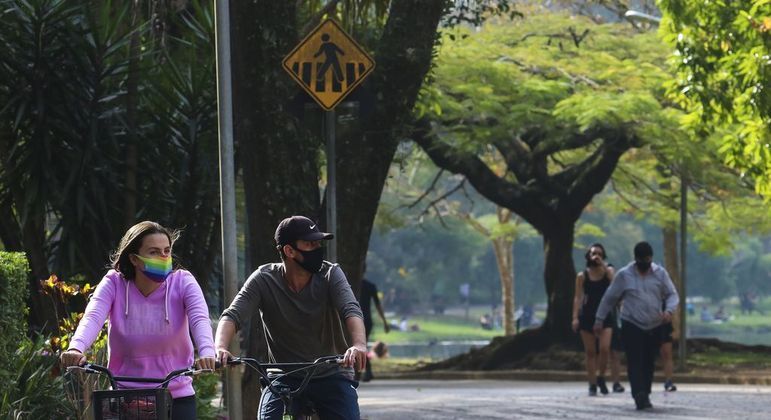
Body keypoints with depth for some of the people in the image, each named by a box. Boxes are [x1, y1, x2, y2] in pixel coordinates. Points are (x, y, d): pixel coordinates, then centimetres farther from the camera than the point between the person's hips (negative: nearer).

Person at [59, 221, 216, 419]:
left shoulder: (182, 282, -5)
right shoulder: (114, 284, -5)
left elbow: (199, 319, -21)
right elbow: (92, 317, -21)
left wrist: (207, 353, -44)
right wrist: (76, 348, -43)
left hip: (177, 397, 0)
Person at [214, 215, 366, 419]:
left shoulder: (331, 274, -9)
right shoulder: (264, 279, -10)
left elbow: (351, 310, -25)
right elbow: (232, 315, -20)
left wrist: (359, 345, -48)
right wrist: (220, 348, -43)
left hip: (331, 375, 0)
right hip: (285, 378, 0)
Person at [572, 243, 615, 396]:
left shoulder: (608, 271, 5)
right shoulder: (582, 276, 4)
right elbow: (578, 297, 0)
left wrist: (603, 266, -15)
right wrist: (575, 317, -9)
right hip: (587, 315, 0)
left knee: (604, 348, -15)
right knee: (590, 352, 1)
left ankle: (601, 377, 7)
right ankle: (592, 385, 8)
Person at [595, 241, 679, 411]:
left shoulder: (660, 273, 2)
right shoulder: (624, 275, -3)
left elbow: (672, 295, 3)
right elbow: (609, 298, 4)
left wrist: (669, 310, -18)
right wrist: (599, 319, 4)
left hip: (654, 327, 3)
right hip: (632, 326, -3)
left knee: (649, 363, 6)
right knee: (635, 363, -14)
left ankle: (645, 396, 17)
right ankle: (640, 397, -24)